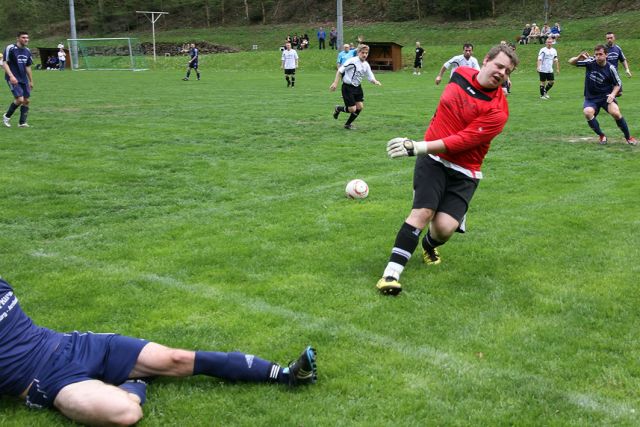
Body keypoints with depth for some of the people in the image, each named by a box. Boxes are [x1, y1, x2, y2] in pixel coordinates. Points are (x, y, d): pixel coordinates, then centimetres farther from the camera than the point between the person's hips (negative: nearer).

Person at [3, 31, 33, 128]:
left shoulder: (27, 51, 10)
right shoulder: (10, 48, -10)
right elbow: (5, 63, -12)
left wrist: (31, 81, 21)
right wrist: (11, 76, -23)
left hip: (24, 79, 7)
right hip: (13, 79, -7)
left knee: (27, 100, 2)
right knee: (20, 99, -16)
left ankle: (22, 122, 12)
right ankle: (6, 117, 6)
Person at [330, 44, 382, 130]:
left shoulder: (366, 65, 3)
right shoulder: (352, 61, -17)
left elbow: (370, 77, 8)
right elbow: (340, 70, -13)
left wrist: (375, 82, -15)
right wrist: (335, 83, -18)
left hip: (357, 87, 7)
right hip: (347, 87, -7)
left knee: (360, 107, 2)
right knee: (352, 109, -9)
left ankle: (348, 124, 21)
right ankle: (337, 109, 23)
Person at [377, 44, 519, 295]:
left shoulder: (497, 110, -14)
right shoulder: (461, 74, 0)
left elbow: (462, 141, -22)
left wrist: (417, 147, -27)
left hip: (464, 172, -1)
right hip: (432, 159, 2)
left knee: (445, 227, -15)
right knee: (423, 211, -21)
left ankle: (430, 244, 23)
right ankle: (392, 272, -21)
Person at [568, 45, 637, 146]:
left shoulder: (610, 68, -11)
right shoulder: (590, 62, -10)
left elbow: (617, 84, 2)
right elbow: (571, 62, -7)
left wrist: (613, 94, -17)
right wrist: (579, 58, -29)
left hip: (606, 96, -1)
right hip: (591, 98, 1)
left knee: (615, 113, -26)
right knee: (587, 112, -30)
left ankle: (628, 137, 0)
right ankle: (601, 136, -6)